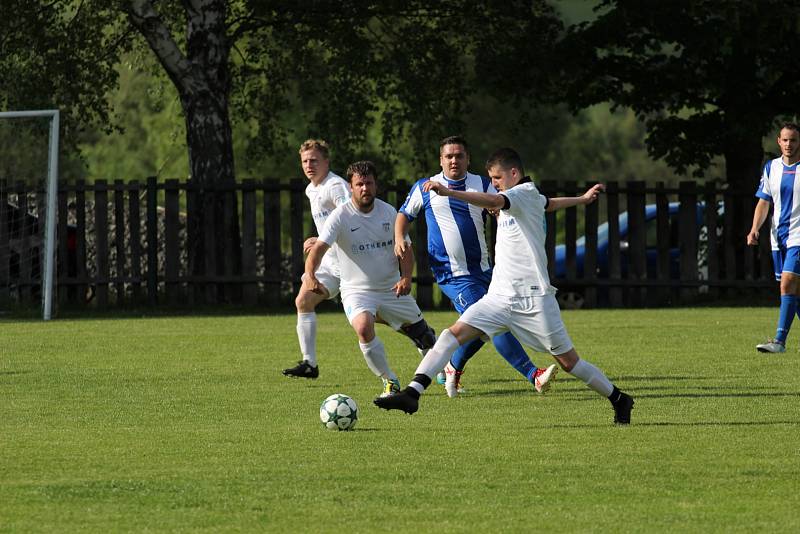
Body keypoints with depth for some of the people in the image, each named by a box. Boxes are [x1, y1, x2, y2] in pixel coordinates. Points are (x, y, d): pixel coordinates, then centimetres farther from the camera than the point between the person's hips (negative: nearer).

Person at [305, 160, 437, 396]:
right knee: (364, 329, -32)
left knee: (424, 336, 11)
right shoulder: (340, 216, -14)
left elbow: (405, 249, 5)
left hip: (392, 289, 4)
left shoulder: (388, 212, -2)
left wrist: (406, 277, -14)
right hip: (356, 290, -4)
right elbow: (319, 248, -24)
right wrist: (311, 275, -44)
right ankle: (389, 381, -13)